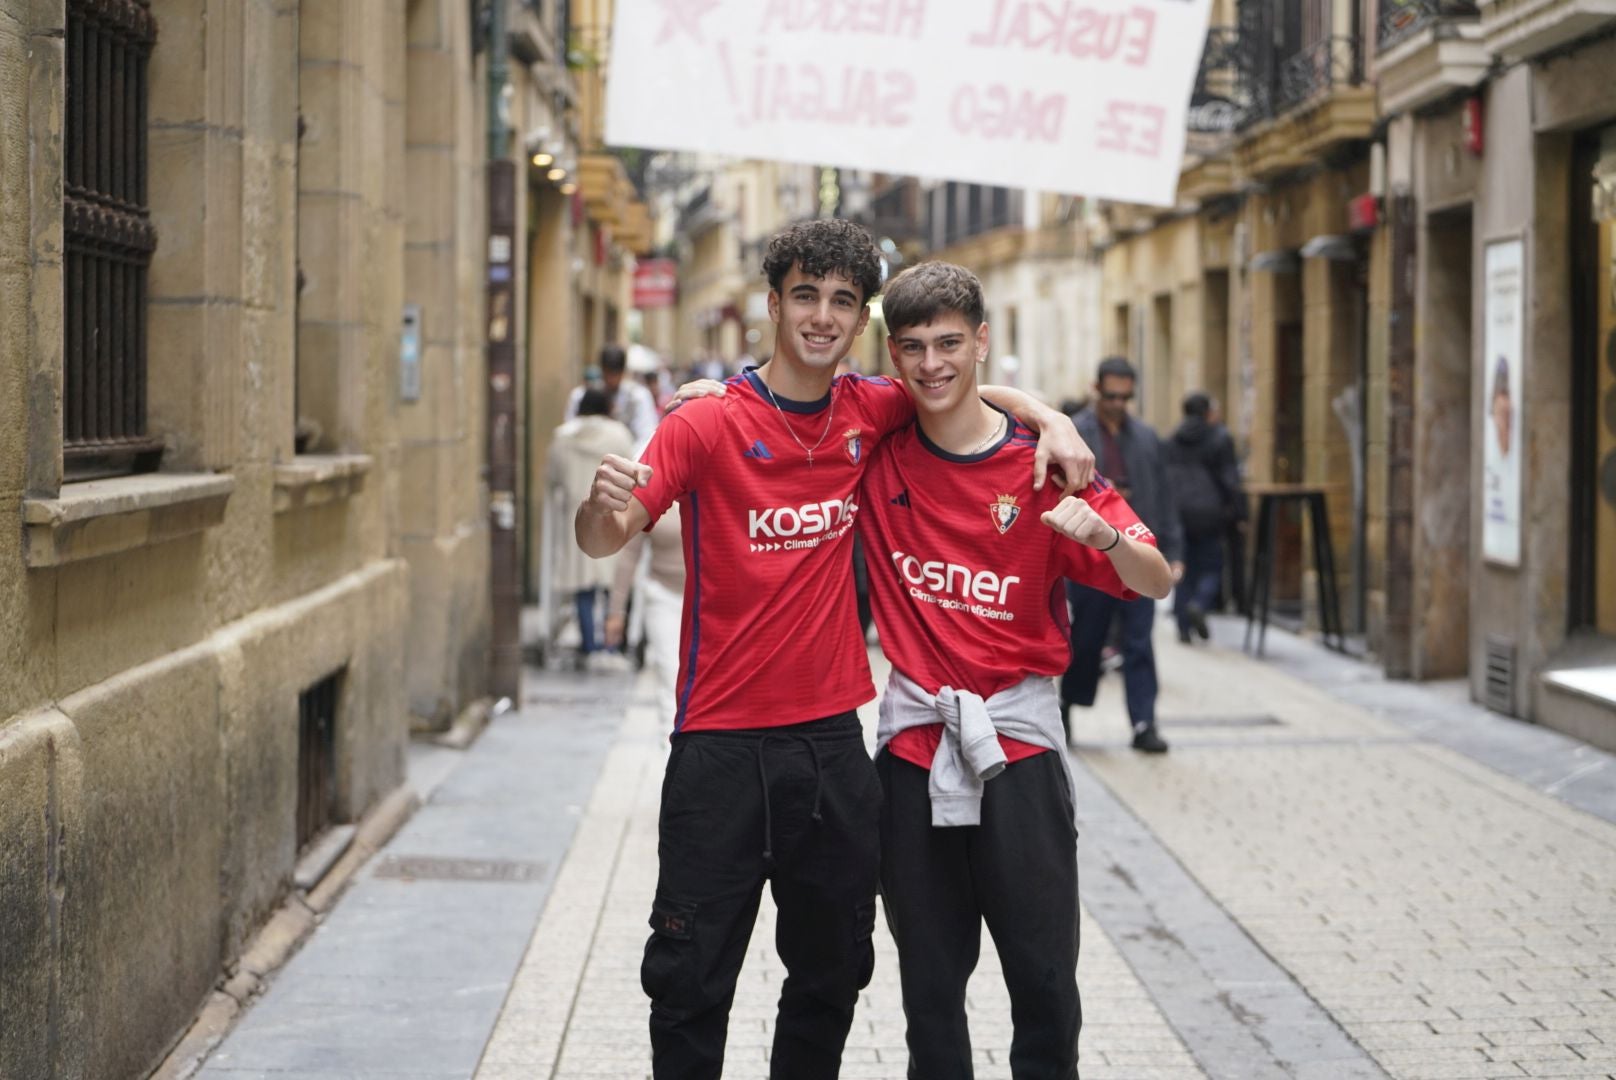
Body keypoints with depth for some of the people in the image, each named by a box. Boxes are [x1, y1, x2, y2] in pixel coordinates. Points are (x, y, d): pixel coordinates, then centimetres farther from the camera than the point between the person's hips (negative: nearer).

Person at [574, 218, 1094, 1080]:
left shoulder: (869, 413, 3)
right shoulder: (708, 424, -10)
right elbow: (602, 542, -16)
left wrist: (1048, 419, 2)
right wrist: (604, 506, -40)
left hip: (831, 740, 5)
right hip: (722, 743, -4)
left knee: (832, 973, 15)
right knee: (692, 979, 0)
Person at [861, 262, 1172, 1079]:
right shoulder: (877, 450, 1)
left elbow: (1155, 583, -7)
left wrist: (1103, 534, -27)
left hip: (1015, 735, -2)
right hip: (913, 735, 2)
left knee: (1043, 973, -1)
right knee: (930, 976, 9)